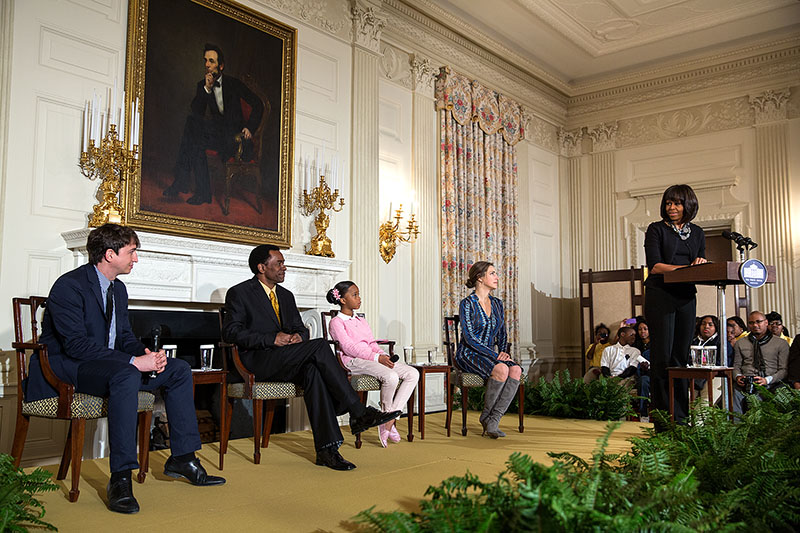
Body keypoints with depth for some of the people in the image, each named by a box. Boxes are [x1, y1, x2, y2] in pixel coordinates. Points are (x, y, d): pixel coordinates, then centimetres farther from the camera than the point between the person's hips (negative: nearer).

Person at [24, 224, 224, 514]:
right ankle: (120, 478, -35)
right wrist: (134, 361, -31)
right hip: (66, 369, -9)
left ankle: (182, 458, 1)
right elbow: (76, 344, -26)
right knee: (126, 376, -39)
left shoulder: (117, 288, 11)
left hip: (106, 363, 9)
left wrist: (147, 353, -9)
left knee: (179, 369, -2)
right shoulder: (69, 286, -17)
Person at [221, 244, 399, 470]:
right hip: (259, 362, -6)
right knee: (320, 346, -28)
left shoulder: (286, 295, 22)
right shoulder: (239, 293, 1)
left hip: (287, 363, 6)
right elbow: (231, 332, -9)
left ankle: (326, 448, -33)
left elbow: (300, 327, 23)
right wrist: (272, 339, -19)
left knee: (313, 370, -31)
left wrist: (299, 335, -4)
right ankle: (358, 413, -25)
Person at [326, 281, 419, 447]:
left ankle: (390, 420, -17)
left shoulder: (362, 321, 29)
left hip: (373, 358, 8)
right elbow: (348, 347, -10)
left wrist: (383, 355, -4)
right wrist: (376, 358, -19)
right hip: (354, 361, -8)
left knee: (413, 374, -12)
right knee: (390, 376, -34)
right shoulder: (336, 322, 3)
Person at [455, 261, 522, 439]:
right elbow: (469, 338, -16)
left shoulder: (497, 303, 13)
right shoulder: (467, 304, -8)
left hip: (490, 354, 6)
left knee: (516, 370, -25)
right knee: (501, 369, -34)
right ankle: (486, 416, -12)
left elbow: (502, 334, 18)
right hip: (468, 355, -6)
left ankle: (493, 421, -24)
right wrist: (494, 355, -21)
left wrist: (504, 352, -2)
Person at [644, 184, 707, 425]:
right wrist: (686, 268, -19)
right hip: (660, 297, -4)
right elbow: (654, 266, -8)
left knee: (681, 356, 5)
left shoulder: (697, 233, 16)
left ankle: (681, 418, 10)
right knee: (662, 357, -6)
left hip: (686, 298, 4)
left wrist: (702, 263, -7)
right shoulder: (656, 229, 2)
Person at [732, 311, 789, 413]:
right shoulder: (740, 343, 22)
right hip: (745, 384, 2)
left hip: (769, 385, -2)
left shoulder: (781, 343, 13)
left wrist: (767, 380, -10)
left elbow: (784, 369, 7)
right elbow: (736, 365, 20)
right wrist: (738, 376, -3)